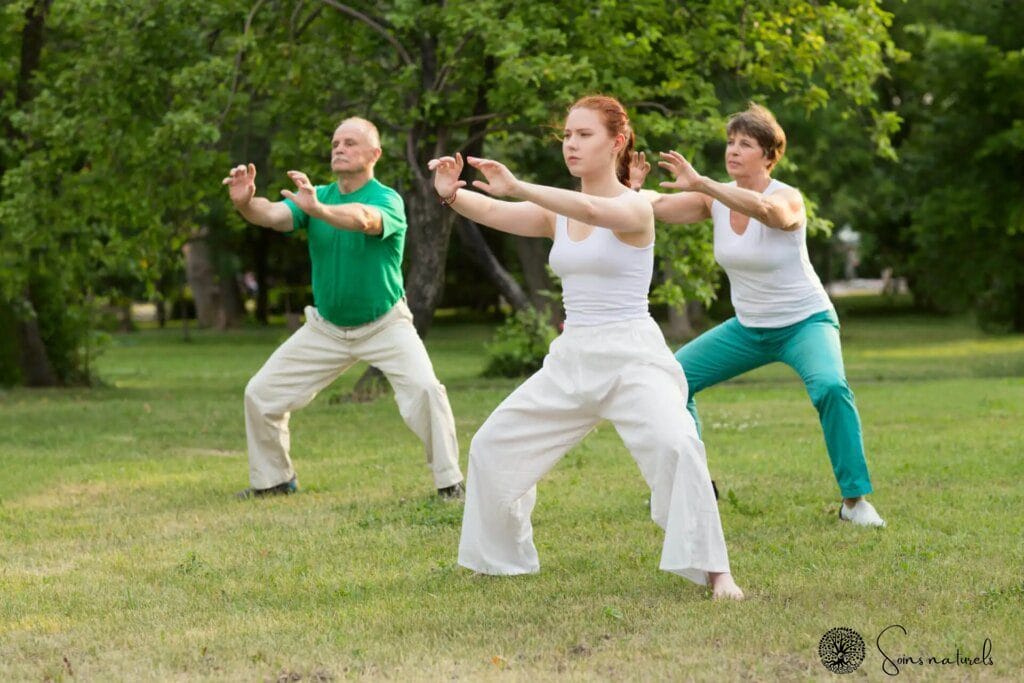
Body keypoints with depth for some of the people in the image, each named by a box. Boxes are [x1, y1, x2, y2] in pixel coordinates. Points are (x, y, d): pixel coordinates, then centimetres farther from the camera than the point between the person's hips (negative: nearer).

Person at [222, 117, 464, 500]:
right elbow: (273, 215, -22)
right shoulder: (315, 196, -3)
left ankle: (450, 482, -12)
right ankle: (273, 479, 23)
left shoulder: (387, 200, -18)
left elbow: (364, 220, -42)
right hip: (326, 328, 5)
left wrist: (317, 209, -61)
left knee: (424, 389, -27)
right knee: (260, 394, 3)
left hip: (385, 325, -5)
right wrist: (246, 203, -46)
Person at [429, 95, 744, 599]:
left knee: (675, 445, -30)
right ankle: (501, 557, 31)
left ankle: (714, 571, -21)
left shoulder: (634, 207, -10)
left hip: (632, 355, -7)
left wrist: (517, 188, -45)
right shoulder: (557, 212, 8)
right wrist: (453, 195, -31)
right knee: (492, 447, 11)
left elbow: (592, 211, -32)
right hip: (571, 359, 7)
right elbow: (493, 213, -8)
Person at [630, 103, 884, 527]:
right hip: (748, 328, 6)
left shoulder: (787, 199, -21)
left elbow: (764, 209, -46)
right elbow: (657, 207, -15)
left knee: (830, 387, -33)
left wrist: (699, 183, -56)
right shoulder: (717, 197, -5)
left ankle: (855, 500, -22)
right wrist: (635, 188, -39)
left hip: (805, 322, -6)